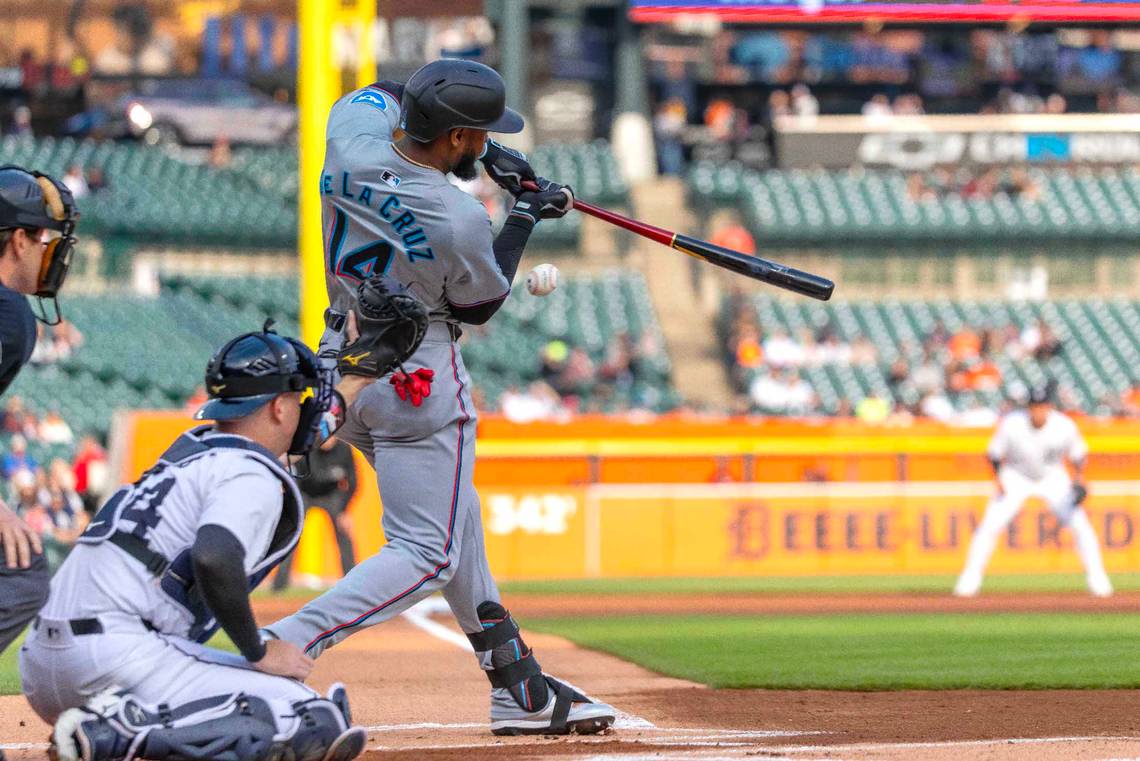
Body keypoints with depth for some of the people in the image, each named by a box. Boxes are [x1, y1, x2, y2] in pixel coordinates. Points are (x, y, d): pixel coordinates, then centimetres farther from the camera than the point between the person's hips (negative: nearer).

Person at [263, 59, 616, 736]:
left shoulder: (351, 130, -11)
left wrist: (482, 156, 9)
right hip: (417, 381, -9)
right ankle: (280, 648, -20)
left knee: (454, 521, 21)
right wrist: (525, 216, 5)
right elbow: (479, 305, -5)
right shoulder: (459, 222, -26)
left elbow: (389, 93, 15)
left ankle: (516, 684, 28)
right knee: (427, 553, -3)